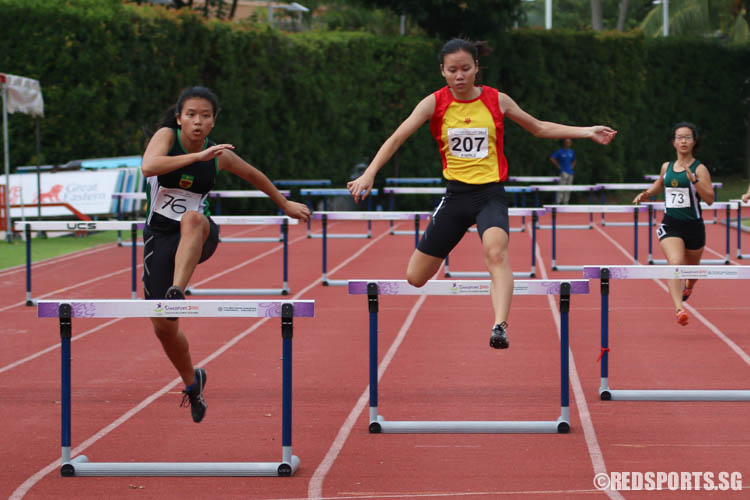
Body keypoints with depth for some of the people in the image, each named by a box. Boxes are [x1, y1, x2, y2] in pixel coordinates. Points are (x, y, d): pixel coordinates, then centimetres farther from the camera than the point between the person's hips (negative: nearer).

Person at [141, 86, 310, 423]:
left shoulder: (220, 156, -1)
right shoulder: (167, 136, -8)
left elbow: (253, 175, 20)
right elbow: (148, 167, -30)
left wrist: (285, 204, 30)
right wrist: (198, 156, -34)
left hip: (200, 236, 0)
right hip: (160, 234, 0)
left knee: (192, 218, -39)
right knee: (163, 327, -1)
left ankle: (177, 293, -51)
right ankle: (192, 381, 27)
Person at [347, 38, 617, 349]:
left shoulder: (496, 100, 3)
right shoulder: (435, 103, -1)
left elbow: (539, 128, 16)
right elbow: (398, 137, -8)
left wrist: (586, 132, 10)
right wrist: (369, 174, -21)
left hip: (491, 194, -1)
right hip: (456, 194, 1)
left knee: (496, 251, -33)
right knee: (415, 278, 2)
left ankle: (500, 326, -43)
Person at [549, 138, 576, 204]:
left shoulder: (572, 152, 13)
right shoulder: (560, 151, -5)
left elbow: (574, 161, 30)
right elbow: (551, 158, -10)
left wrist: (572, 166, 12)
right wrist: (558, 166, -10)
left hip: (570, 172, 6)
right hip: (563, 172, -6)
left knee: (568, 190, 6)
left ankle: (565, 203, 12)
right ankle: (558, 203, -12)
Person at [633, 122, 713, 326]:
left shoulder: (699, 169, -7)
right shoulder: (667, 167, 7)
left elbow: (710, 199, -16)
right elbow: (660, 183, 29)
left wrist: (693, 179, -27)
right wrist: (646, 194, 9)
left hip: (693, 225, -1)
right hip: (670, 224, 1)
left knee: (692, 265, 19)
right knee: (675, 263, -23)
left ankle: (689, 285, 58)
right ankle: (679, 309, -33)